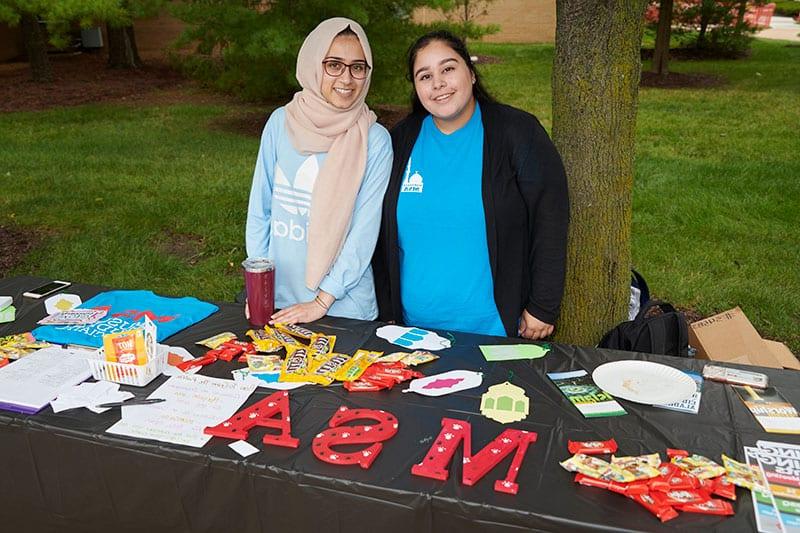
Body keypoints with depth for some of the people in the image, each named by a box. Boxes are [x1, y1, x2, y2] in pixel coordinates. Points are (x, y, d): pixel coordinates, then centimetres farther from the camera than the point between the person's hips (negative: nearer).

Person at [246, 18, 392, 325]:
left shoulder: (375, 141, -11)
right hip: (277, 297, 2)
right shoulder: (281, 122, -4)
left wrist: (321, 301, -12)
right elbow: (259, 207, 2)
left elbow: (365, 231, -11)